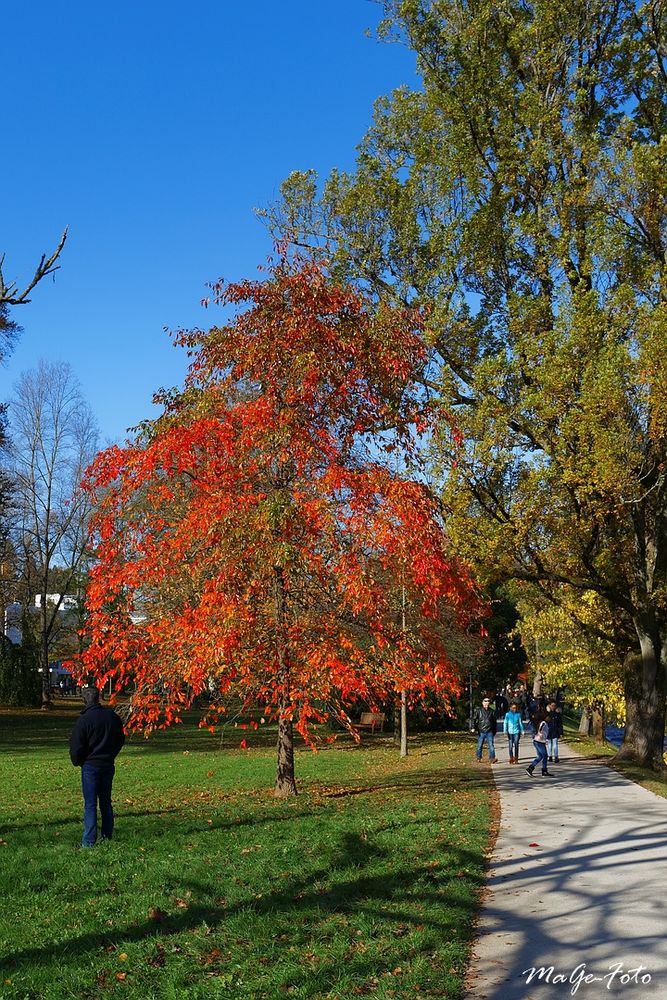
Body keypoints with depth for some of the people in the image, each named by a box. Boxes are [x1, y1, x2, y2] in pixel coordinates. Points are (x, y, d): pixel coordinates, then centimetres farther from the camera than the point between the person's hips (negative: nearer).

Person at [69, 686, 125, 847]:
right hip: (108, 765, 5)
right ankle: (107, 835, 18)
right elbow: (121, 739, 13)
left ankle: (89, 840, -1)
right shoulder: (112, 716, 2)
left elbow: (76, 746, -12)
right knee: (106, 801, 15)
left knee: (90, 804, -1)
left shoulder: (83, 720, -16)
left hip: (90, 766, -5)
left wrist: (77, 762, 7)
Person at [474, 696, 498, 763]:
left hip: (489, 732, 0)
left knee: (491, 745, -9)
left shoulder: (492, 711, 7)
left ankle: (492, 758, -13)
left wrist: (495, 730, 16)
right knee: (480, 745, 8)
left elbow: (495, 722, 16)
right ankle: (478, 758, 23)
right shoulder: (479, 711, 2)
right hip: (481, 732, 0)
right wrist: (474, 728, -14)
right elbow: (475, 720, -1)